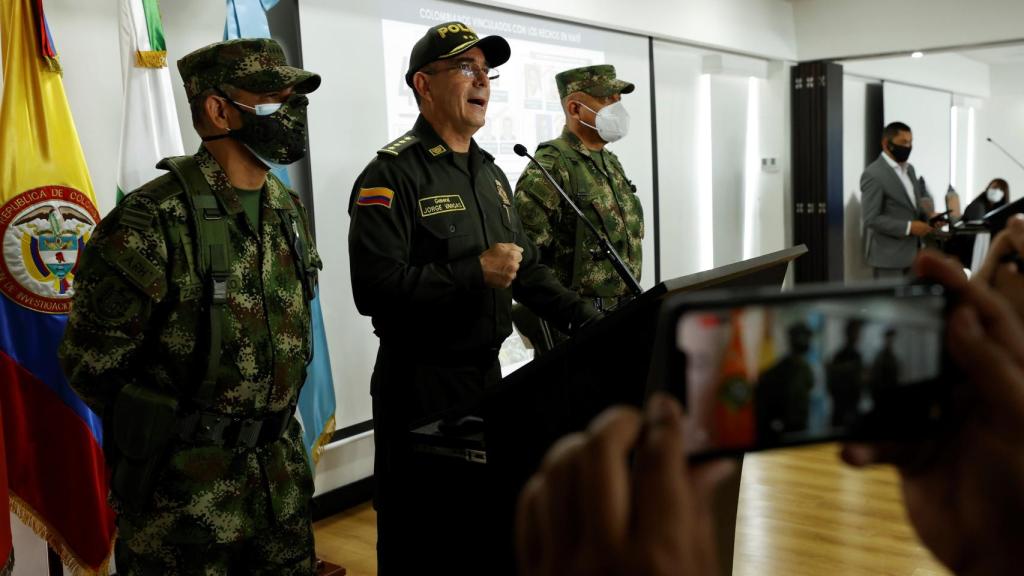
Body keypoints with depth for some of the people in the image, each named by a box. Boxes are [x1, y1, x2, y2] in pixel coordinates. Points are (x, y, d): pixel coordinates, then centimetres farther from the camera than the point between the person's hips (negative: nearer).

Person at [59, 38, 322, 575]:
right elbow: (90, 360, -12)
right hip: (185, 488, -6)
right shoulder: (151, 222, -19)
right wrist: (164, 434, -2)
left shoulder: (288, 208, 4)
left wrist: (269, 424, 14)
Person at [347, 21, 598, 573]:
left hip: (487, 374, 8)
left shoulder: (491, 175, 12)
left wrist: (583, 315, 1)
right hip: (419, 386, -7)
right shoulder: (392, 175, -14)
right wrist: (476, 273, -24)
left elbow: (526, 267, 15)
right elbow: (375, 288, -24)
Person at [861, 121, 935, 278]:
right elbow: (871, 219, -19)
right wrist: (908, 227, -20)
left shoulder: (909, 169, 14)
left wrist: (929, 215, 0)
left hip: (912, 251, 8)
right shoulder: (873, 174, -14)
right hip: (889, 255, -8)